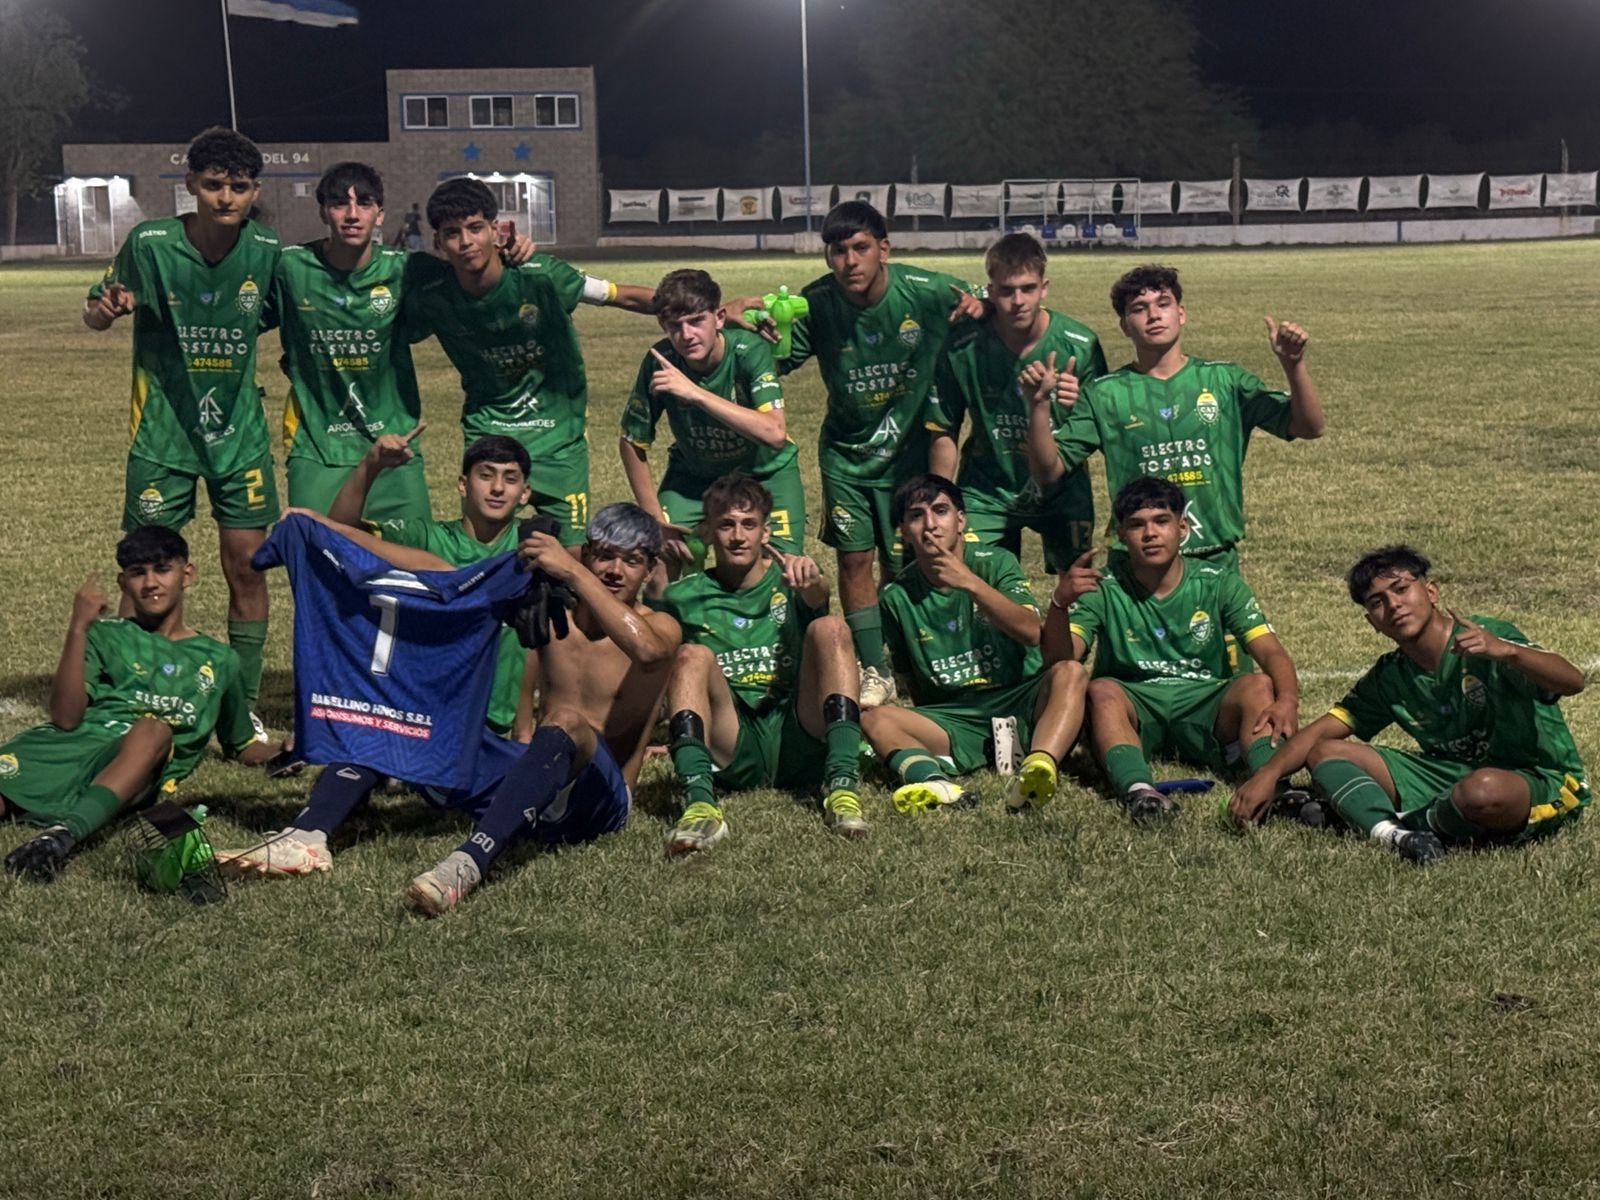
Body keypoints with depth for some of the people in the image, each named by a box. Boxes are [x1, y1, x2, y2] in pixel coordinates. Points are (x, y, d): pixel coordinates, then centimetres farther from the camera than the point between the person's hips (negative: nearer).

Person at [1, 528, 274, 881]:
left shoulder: (218, 661, 24)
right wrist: (78, 628, -3)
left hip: (136, 771, -1)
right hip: (68, 746, 2)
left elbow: (246, 747, 33)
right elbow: (65, 719, 5)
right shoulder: (106, 636, 21)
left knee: (153, 729, -37)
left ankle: (65, 832, -57)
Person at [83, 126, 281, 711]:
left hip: (240, 433, 2)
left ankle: (244, 705, 16)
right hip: (162, 432, -2)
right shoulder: (150, 242, -11)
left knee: (247, 566, 3)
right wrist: (108, 306, -25)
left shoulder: (266, 250, -5)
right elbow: (94, 316, -3)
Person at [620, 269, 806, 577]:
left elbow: (774, 433, -44)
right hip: (693, 474, 2)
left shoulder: (749, 350, -29)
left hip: (765, 471, -2)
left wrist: (695, 392, -49)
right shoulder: (659, 362, -23)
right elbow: (632, 443, -9)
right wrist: (656, 520, -11)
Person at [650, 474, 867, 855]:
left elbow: (816, 599, -12)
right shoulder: (684, 598, 14)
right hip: (734, 753, 0)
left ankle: (842, 784, -33)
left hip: (801, 741, 0)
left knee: (830, 628, -17)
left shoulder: (788, 580, 12)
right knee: (692, 656, -22)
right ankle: (699, 801, -44)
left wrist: (813, 582, -35)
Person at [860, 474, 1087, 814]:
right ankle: (934, 780, -55)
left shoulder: (995, 563, 1)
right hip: (951, 719, 1)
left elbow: (1031, 632, -16)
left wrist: (970, 582, -24)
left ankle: (1040, 765, -57)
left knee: (1069, 672, -30)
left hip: (1018, 700, -1)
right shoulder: (897, 597, 6)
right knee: (873, 718, -24)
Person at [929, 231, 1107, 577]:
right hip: (986, 491, -1)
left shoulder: (1080, 345, -14)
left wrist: (1080, 405, -29)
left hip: (1061, 492, 1)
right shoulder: (962, 348, -14)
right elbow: (944, 431, -2)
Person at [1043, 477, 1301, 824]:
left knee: (1258, 686, -26)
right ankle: (1138, 789, -54)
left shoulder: (1218, 584, 4)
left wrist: (1287, 701, -28)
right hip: (1133, 708, -1)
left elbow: (1272, 652, -6)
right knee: (1101, 690, -32)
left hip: (1205, 710, 1)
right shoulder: (1104, 591, 1)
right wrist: (1060, 602, -31)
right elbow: (1059, 660, -11)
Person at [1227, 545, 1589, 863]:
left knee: (1481, 791, -43)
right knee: (1326, 753, -4)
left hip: (1543, 783, -6)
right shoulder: (1389, 678, 5)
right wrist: (1268, 774, -13)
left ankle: (1411, 822, -9)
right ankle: (1392, 834, -31)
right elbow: (1320, 732, 5)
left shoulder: (1488, 637, -15)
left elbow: (1573, 682, -28)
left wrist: (1506, 651, -46)